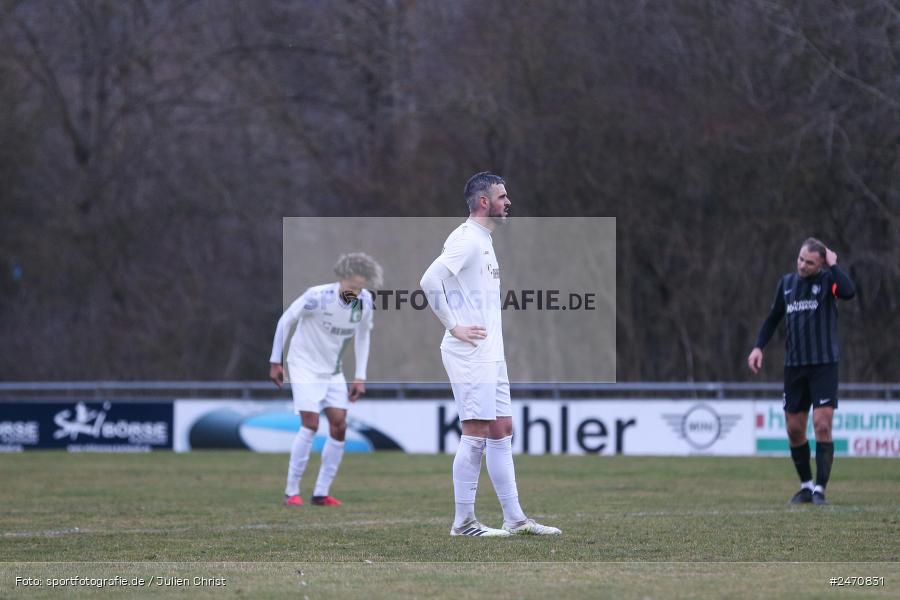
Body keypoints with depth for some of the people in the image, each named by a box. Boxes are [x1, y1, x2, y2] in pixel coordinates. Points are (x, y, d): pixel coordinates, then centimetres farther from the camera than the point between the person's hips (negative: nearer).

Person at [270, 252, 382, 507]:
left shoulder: (365, 302, -9)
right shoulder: (318, 296, -24)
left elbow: (362, 336, 8)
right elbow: (285, 321, -13)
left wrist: (360, 377, 4)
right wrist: (275, 362, -10)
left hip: (332, 371, 6)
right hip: (305, 366, -6)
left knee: (339, 426, -3)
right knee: (310, 425, -15)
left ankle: (321, 492, 5)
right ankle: (291, 492, -6)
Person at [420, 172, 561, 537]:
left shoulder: (484, 241, 17)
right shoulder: (466, 240, -14)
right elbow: (430, 281, -24)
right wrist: (454, 327, -19)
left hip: (491, 355, 10)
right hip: (470, 355, -10)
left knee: (501, 432, 10)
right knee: (476, 434, -8)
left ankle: (515, 519, 13)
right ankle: (463, 521, -3)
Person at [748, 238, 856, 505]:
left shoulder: (827, 279, -5)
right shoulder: (786, 283, 9)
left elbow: (848, 292, -28)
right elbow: (774, 317, 19)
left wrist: (833, 265, -17)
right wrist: (758, 346, 7)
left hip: (824, 364, -5)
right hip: (794, 364, 5)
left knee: (822, 426, -11)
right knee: (794, 429, 6)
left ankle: (820, 488, -7)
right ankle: (806, 486, 21)